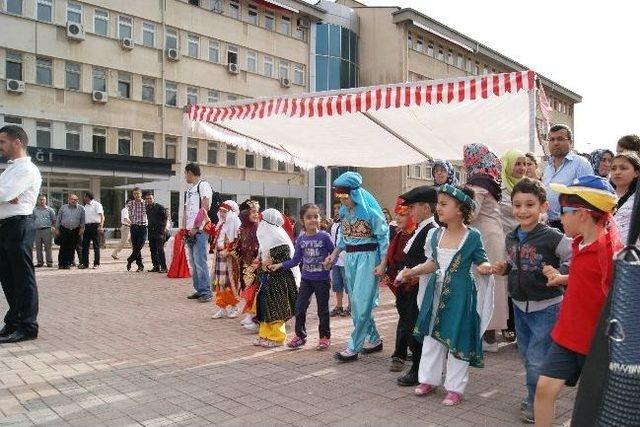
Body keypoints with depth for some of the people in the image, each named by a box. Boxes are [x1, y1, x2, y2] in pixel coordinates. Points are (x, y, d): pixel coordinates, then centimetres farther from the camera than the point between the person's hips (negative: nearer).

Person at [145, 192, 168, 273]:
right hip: (151, 231, 7)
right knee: (153, 250, 8)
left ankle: (163, 267, -11)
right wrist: (148, 226, 15)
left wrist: (163, 228, -10)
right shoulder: (146, 208, 12)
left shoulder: (160, 207, -6)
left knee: (160, 249, -12)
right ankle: (156, 266, 16)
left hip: (159, 231, -7)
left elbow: (165, 218, -6)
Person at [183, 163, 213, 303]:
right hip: (190, 231, 9)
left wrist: (195, 228, -15)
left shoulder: (203, 185, -4)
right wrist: (184, 228, 13)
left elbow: (204, 208, -13)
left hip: (199, 230, -9)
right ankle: (199, 290, 17)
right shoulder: (189, 190, 22)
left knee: (200, 262, -11)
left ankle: (206, 292, -6)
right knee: (193, 262, 10)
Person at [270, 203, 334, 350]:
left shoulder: (324, 236, -10)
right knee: (300, 307, 5)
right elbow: (295, 260, 4)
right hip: (306, 279, 3)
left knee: (323, 309, 8)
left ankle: (325, 337, 23)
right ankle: (300, 335, 21)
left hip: (322, 279, -3)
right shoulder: (301, 239, 0)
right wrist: (279, 265, -1)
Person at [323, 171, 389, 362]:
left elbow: (384, 237, -11)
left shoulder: (370, 211, -13)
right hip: (350, 258, 8)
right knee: (355, 303, 12)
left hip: (367, 258, -7)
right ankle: (374, 340, 26)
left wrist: (382, 264, -16)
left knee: (361, 303, -6)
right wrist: (334, 255, 11)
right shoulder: (344, 211, 7)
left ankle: (353, 347, 1)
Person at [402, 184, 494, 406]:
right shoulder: (435, 234, 3)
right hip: (436, 292, 5)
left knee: (458, 340, 5)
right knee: (432, 336, 13)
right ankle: (429, 379, 30)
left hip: (460, 295, -5)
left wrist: (485, 267, -25)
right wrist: (413, 271, 1)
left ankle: (455, 387, 20)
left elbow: (482, 261, -3)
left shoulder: (472, 236, -11)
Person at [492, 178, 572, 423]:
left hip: (546, 307, -7)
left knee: (537, 359, -2)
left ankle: (536, 405, 19)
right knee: (526, 355, 19)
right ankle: (534, 397, 38)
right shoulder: (511, 238, 3)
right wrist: (504, 269, -1)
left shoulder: (551, 237, -18)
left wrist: (559, 274, -27)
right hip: (519, 305, 7)